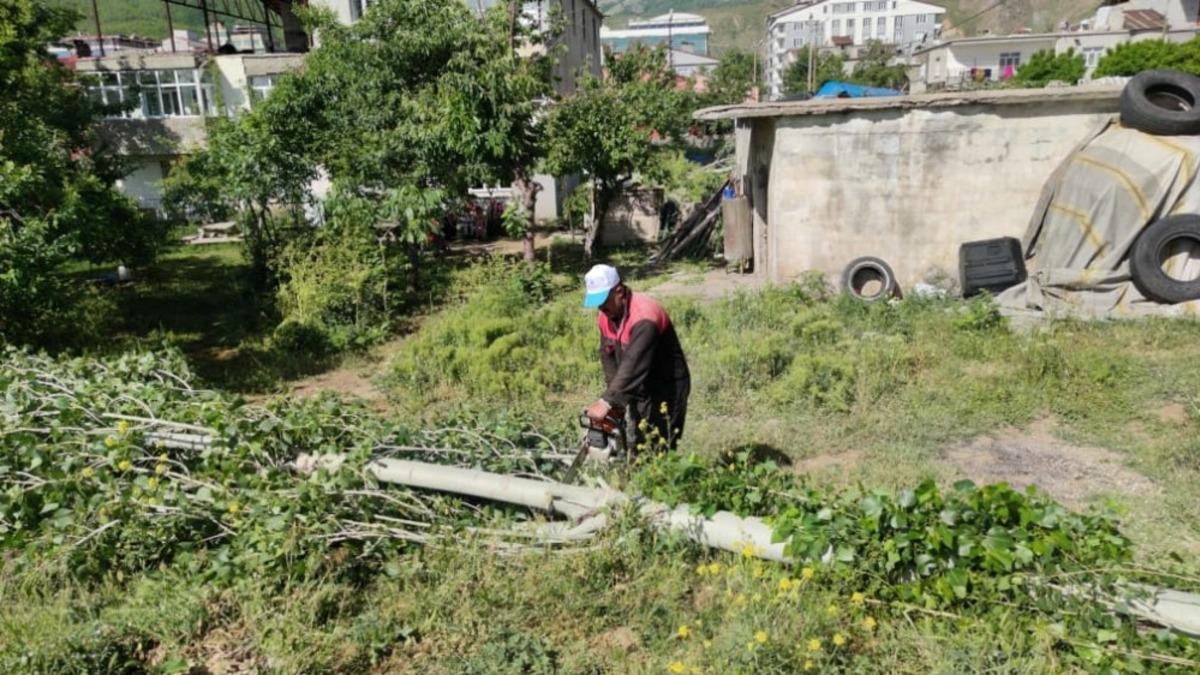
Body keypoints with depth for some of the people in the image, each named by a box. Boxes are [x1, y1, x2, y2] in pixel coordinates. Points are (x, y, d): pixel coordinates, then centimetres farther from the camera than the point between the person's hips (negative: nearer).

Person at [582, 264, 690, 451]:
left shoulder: (644, 316, -29)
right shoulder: (606, 314, -2)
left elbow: (632, 364, -37)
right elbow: (607, 355, 1)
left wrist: (607, 402, -41)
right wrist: (613, 393, -10)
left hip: (666, 389, -8)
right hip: (638, 390, 8)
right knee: (638, 446, 15)